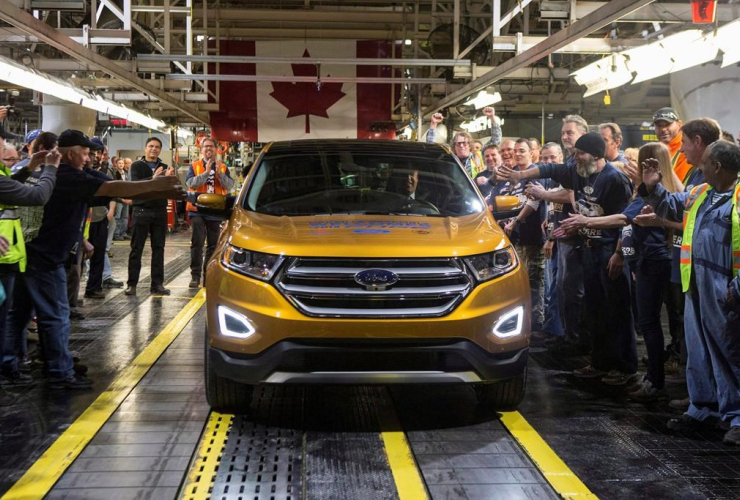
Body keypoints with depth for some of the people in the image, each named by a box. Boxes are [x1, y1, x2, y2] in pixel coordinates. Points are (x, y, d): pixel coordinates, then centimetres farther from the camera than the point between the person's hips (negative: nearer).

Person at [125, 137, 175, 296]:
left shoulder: (164, 168, 13)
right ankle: (132, 284, 2)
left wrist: (169, 178, -18)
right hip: (142, 210, -3)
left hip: (160, 212, 3)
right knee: (136, 249, -1)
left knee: (159, 249, 5)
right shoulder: (137, 166, 3)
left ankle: (157, 284, 8)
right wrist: (153, 178, -32)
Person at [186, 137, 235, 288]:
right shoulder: (194, 166, 3)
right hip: (198, 210, -2)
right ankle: (195, 275, -5)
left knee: (213, 244, 7)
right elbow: (190, 183, -13)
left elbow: (229, 186, -5)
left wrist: (220, 173, -19)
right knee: (197, 243, -7)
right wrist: (206, 172, -22)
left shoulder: (223, 167, 8)